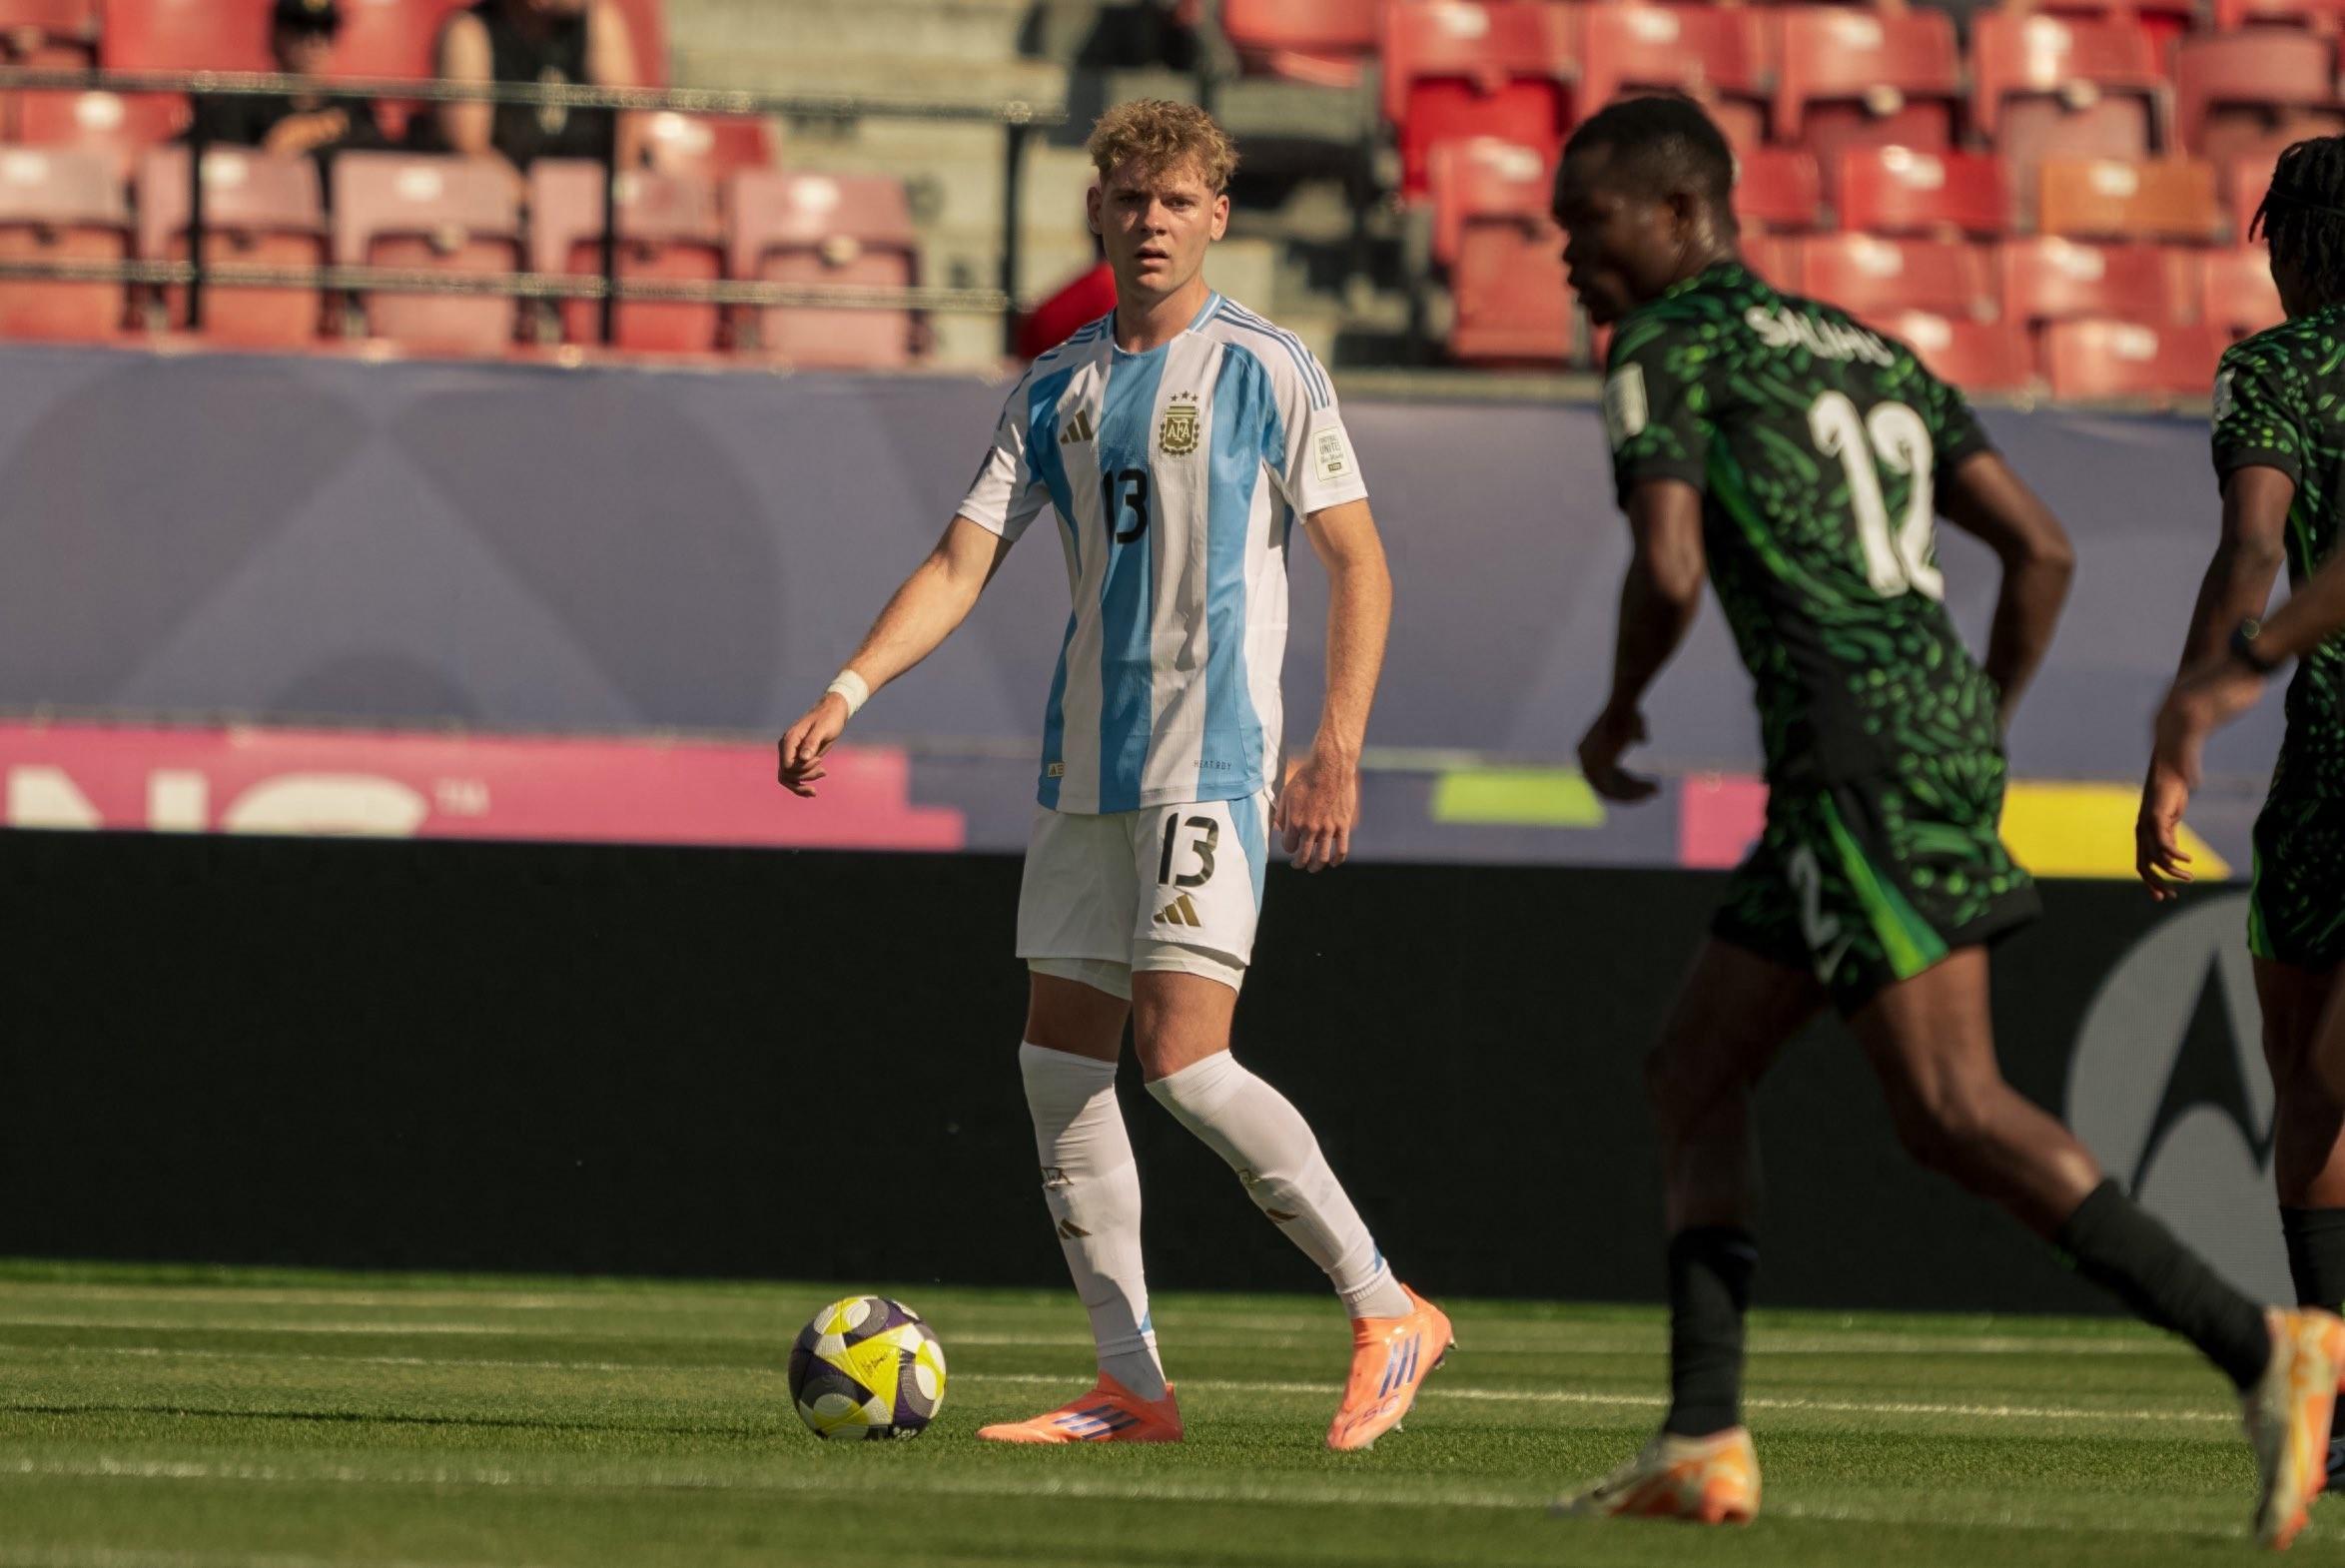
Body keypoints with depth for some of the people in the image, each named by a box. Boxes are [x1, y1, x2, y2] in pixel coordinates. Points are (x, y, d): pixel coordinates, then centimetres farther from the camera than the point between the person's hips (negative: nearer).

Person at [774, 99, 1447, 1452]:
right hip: (1087, 766, 7)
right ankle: (1132, 1386, 7)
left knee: (1184, 1057, -16)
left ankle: (1388, 1315, -4)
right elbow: (963, 565, 10)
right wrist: (848, 692, -4)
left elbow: (1359, 564, -3)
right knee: (1061, 1059, 2)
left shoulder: (1269, 372, -3)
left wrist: (1339, 748, -13)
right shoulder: (1057, 390, 12)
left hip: (1211, 760, -7)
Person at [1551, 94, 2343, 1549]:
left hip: (1860, 743, -9)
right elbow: (2044, 549, 20)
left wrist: (1618, 712, 7)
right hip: (1945, 720, 9)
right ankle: (1704, 1439, 8)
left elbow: (1669, 569, -12)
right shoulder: (1872, 353, 25)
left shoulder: (1667, 347, 1)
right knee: (1695, 1073, 14)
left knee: (1954, 1112, -15)